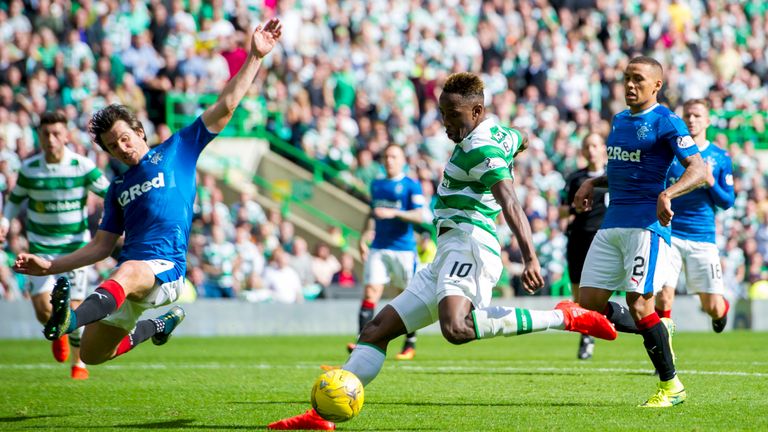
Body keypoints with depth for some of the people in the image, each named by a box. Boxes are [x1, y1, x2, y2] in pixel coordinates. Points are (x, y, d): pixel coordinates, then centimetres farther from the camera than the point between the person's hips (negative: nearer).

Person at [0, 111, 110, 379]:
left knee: (74, 309, -5)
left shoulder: (83, 166, -8)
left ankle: (78, 364, 17)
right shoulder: (29, 168, -2)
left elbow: (109, 193, 0)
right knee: (44, 309, -10)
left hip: (75, 246, -1)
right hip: (41, 247, 1)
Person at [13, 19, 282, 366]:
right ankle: (161, 324, 35)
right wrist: (49, 266, 17)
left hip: (165, 269, -7)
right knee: (91, 354, 9)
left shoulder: (177, 150, 12)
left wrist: (256, 57, 2)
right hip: (125, 276, 7)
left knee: (128, 272, -41)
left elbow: (225, 105, 9)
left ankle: (69, 321, -69)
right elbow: (101, 246, 26)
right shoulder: (118, 188, 24)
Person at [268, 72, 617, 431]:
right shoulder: (497, 133, 19)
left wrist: (530, 258, -36)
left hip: (469, 244, -11)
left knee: (455, 328, -38)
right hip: (447, 257, 11)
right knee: (377, 329, 6)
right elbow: (521, 140, 43)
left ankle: (563, 317, -28)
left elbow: (511, 205, -23)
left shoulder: (481, 148, -10)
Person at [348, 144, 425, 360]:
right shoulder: (377, 185, 15)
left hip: (403, 248, -4)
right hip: (378, 247, 4)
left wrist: (394, 213, -24)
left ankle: (410, 344, 17)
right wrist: (363, 238, 15)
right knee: (370, 292, -9)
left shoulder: (411, 186, -2)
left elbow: (419, 216, -11)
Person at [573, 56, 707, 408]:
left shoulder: (666, 122, -7)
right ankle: (660, 334, 21)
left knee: (639, 303, -14)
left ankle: (671, 386, 1)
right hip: (612, 224, 8)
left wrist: (667, 194, -32)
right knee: (589, 301, 1)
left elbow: (698, 170, -16)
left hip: (647, 223, -8)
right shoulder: (620, 120, 18)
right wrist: (592, 184, 16)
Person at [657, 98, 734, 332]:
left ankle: (723, 309, 39)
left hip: (703, 237, 1)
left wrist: (711, 182, -13)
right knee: (663, 298, -16)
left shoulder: (720, 157, 5)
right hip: (669, 233, 0)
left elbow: (727, 202, 5)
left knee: (712, 307, 3)